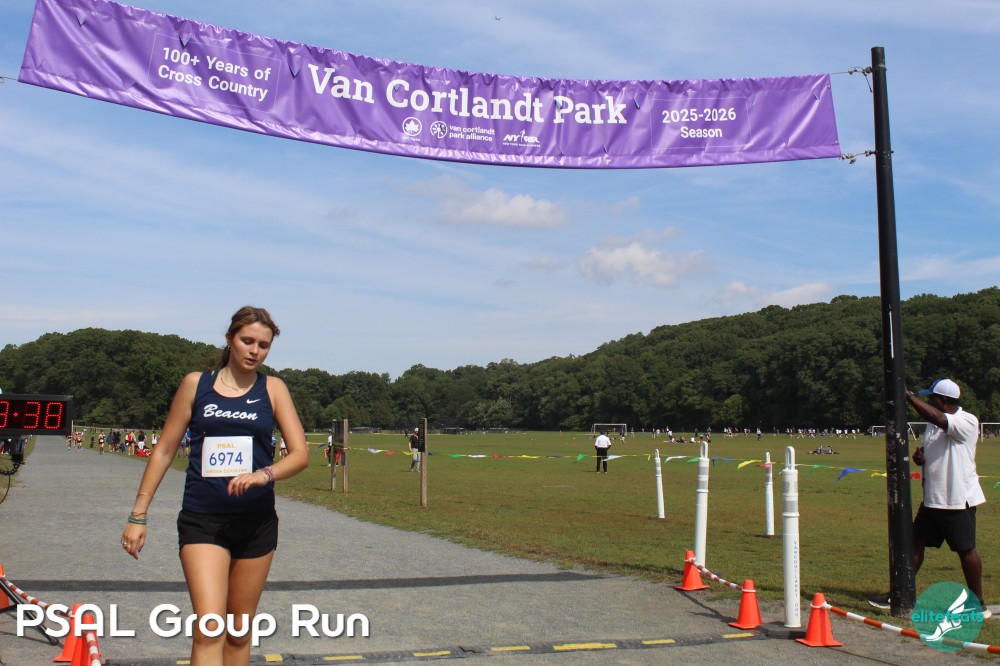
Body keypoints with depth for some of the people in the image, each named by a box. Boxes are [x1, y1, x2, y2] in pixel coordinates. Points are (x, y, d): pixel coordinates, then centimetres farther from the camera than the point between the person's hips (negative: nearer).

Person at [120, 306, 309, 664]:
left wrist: (265, 474, -23)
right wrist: (138, 515, 2)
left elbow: (300, 453, -3)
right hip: (202, 520, -2)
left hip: (256, 523, 2)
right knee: (209, 628, -16)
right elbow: (164, 450, 6)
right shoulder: (196, 383, 3)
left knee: (239, 633, 10)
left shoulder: (273, 389, 4)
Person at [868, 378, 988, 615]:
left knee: (966, 549, 2)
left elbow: (937, 418, -33)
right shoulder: (933, 424, 11)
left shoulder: (967, 422, -14)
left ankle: (978, 603, 16)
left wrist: (908, 395, -30)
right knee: (915, 543, 6)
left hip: (958, 500, -8)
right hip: (932, 498, 8)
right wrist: (919, 456, -2)